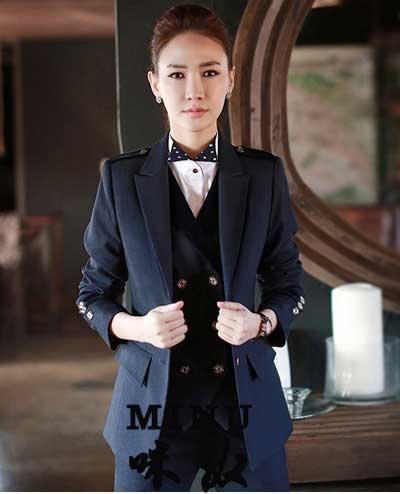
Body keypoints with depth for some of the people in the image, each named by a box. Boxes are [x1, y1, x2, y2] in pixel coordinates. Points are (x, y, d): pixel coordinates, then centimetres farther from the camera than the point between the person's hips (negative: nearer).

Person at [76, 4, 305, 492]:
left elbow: (288, 286, 8)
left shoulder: (265, 174, -1)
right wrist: (135, 327, -15)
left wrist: (261, 322, -13)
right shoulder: (121, 177, -3)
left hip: (245, 401, 1)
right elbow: (93, 294, 5)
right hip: (154, 404, 0)